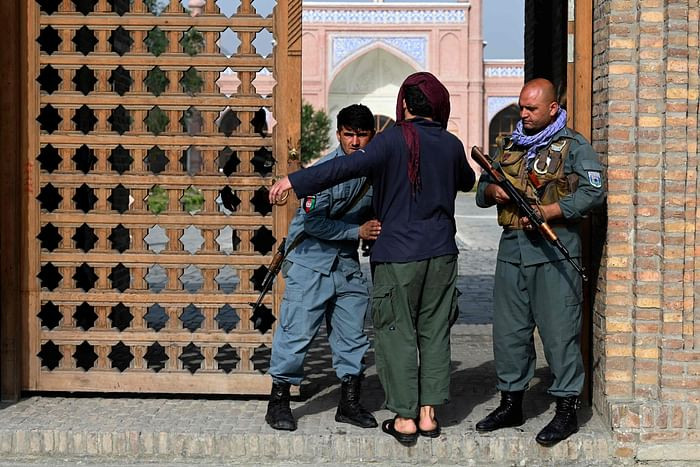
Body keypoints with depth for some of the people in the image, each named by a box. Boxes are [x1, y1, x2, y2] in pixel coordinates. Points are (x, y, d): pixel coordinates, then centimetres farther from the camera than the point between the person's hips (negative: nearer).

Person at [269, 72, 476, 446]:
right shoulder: (451, 144, 5)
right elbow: (467, 181, 25)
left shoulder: (395, 139, -10)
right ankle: (428, 414, 13)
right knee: (434, 331, 11)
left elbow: (349, 166, -22)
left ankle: (404, 418, 4)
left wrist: (295, 181, -19)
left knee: (397, 333, 3)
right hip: (441, 253, 5)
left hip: (399, 254, -4)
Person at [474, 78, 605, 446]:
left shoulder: (573, 146, 0)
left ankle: (566, 410, 2)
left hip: (554, 250, -6)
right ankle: (511, 404, 22)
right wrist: (493, 190, 0)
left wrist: (548, 211, -19)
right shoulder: (510, 147, 19)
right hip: (511, 248, 6)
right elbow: (481, 192, 24)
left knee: (559, 332, -5)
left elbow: (593, 192, -11)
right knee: (508, 330, 10)